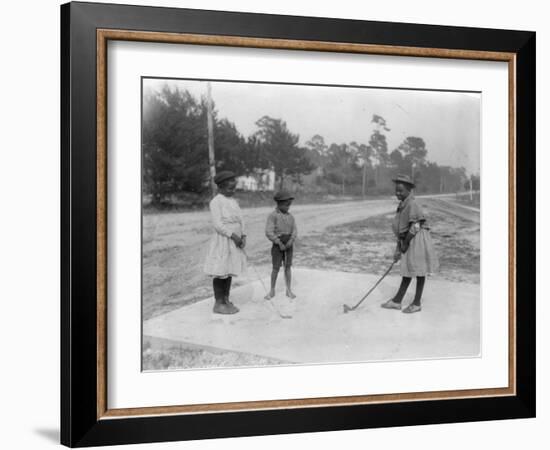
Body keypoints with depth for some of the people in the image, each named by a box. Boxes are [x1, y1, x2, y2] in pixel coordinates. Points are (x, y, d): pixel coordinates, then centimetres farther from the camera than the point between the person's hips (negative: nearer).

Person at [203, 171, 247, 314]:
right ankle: (218, 304, 4)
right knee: (220, 273, -2)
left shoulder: (233, 202, 13)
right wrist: (234, 236, -20)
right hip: (222, 241, -8)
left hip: (234, 242, 8)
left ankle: (226, 301, 18)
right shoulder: (216, 202, -12)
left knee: (229, 271, 11)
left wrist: (243, 237, -4)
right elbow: (218, 224, -18)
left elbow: (240, 221, 11)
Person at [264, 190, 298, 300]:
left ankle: (289, 290, 12)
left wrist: (291, 241, -17)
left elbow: (294, 231, 1)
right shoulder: (272, 216, -11)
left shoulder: (290, 217, 5)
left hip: (288, 244, 4)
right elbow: (269, 232, -17)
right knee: (276, 268, -1)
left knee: (288, 267, 6)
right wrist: (280, 244, -18)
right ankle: (272, 291, 11)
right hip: (277, 245, -4)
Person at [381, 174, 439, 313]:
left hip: (417, 240, -9)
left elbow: (415, 227, -20)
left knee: (418, 271, 2)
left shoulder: (412, 204, -17)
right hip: (408, 241, 9)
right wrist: (399, 247, 14)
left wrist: (405, 243, -12)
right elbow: (401, 229, 15)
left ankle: (417, 303, 12)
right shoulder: (402, 205, 11)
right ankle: (397, 301, 19)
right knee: (407, 271, 14)